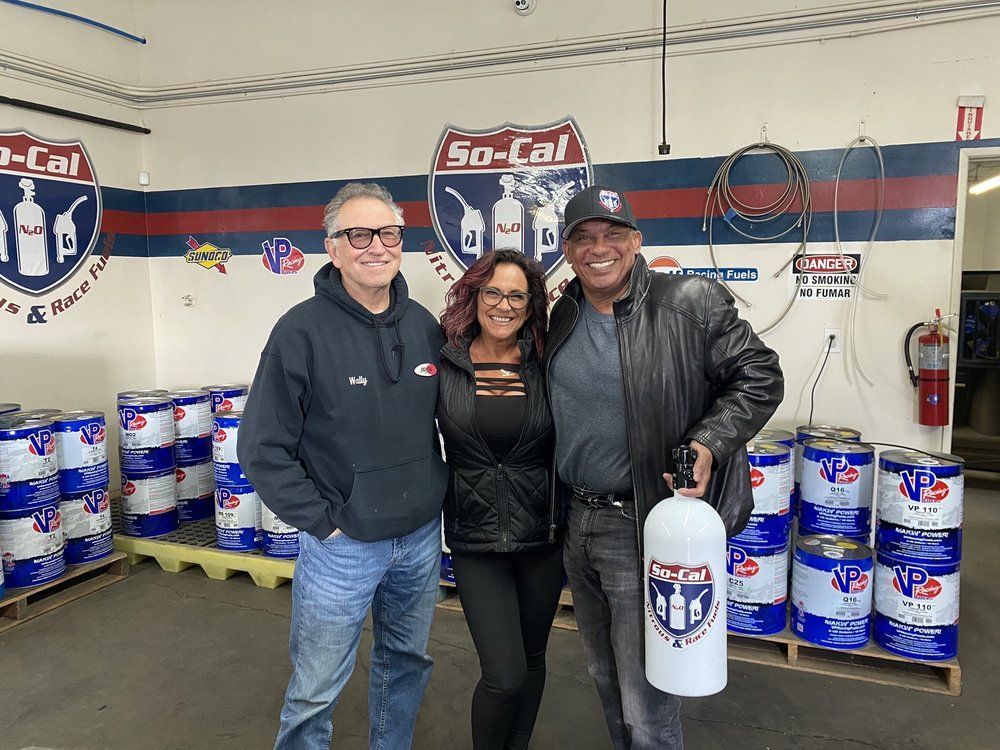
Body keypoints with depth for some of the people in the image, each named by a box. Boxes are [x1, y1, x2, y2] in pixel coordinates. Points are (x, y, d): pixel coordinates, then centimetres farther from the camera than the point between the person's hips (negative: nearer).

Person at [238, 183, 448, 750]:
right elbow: (263, 448, -13)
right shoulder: (303, 331, -15)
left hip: (422, 536, 5)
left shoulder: (423, 325, 1)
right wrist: (321, 520, -13)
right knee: (316, 691, 11)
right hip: (342, 544, -5)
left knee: (407, 662, 23)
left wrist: (439, 495, 6)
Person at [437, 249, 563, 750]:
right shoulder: (443, 365, -6)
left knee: (532, 660, 18)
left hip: (541, 534, 2)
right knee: (505, 675, -4)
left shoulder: (545, 366, -3)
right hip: (475, 538, -2)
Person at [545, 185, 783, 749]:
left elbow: (759, 377, -7)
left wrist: (707, 445, -21)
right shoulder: (562, 317, 6)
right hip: (575, 522, 7)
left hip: (642, 528, -6)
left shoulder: (691, 303, -11)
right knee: (606, 679, 24)